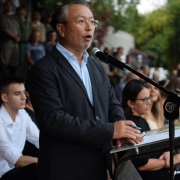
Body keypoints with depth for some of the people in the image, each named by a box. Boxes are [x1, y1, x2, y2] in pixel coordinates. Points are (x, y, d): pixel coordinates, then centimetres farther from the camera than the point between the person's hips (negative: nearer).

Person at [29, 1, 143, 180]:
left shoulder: (96, 66, 14)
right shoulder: (44, 70, -11)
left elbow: (112, 104, 15)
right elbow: (53, 119, -21)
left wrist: (122, 129, -9)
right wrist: (109, 130, -21)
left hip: (100, 164, 7)